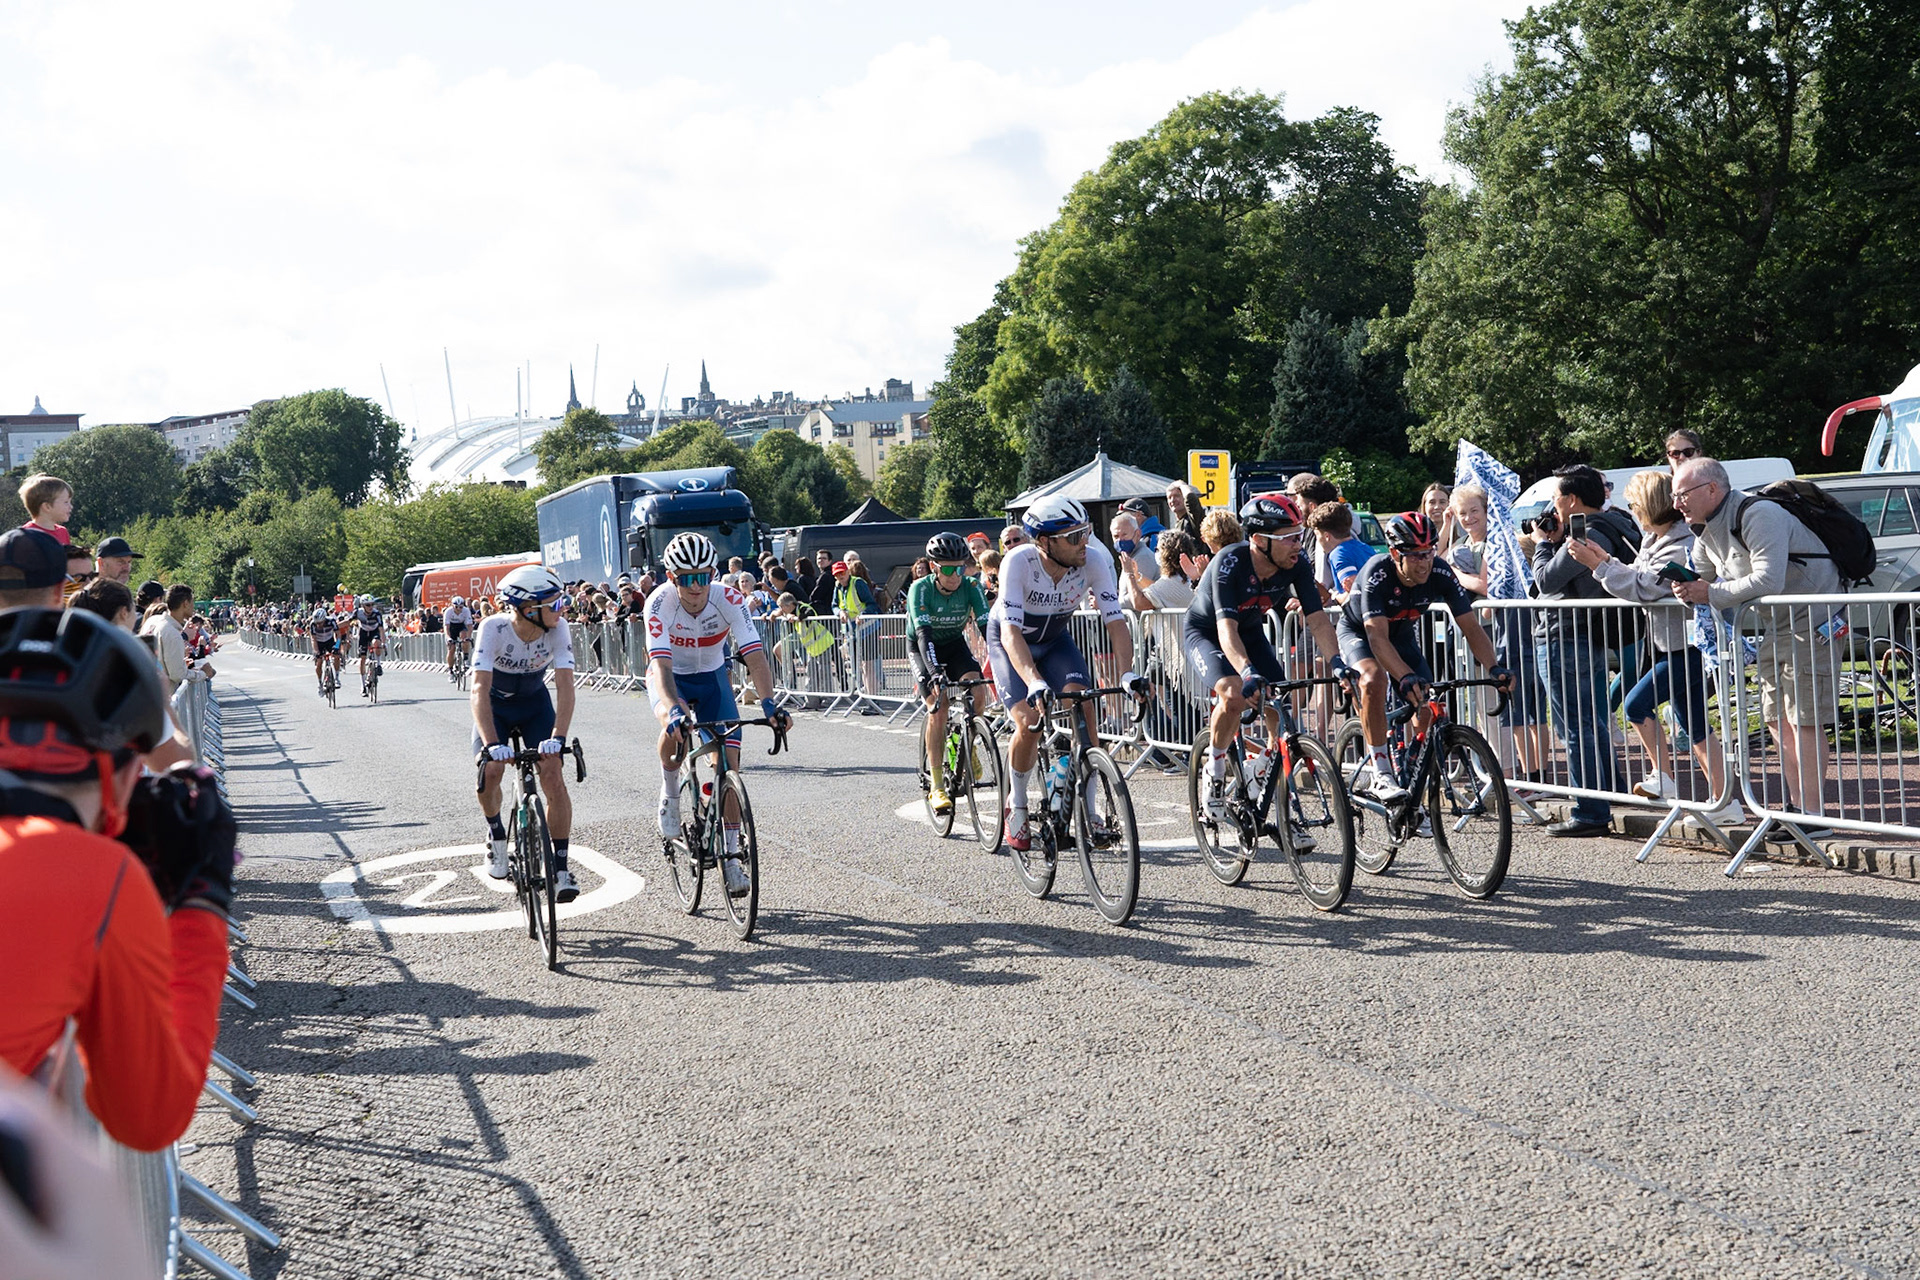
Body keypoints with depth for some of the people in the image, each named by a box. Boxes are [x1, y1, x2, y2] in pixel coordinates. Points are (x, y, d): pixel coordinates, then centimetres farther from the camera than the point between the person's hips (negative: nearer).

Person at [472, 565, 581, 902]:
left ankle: (560, 867, -5)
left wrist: (557, 736, -45)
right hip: (495, 704, -1)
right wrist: (491, 743, -49)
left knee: (554, 779, -15)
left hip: (535, 703, 1)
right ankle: (496, 834, 9)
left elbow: (565, 685, -30)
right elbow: (480, 689, -37)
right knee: (490, 769, -23)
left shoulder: (557, 629, -26)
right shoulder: (493, 628, -31)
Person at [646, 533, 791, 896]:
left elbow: (755, 657, -33)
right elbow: (661, 665, -39)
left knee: (728, 764, -9)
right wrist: (674, 709, -57)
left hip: (712, 677, 2)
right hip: (671, 678, -2)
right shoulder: (660, 602, -30)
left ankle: (731, 856, 4)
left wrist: (769, 702, -50)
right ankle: (669, 789, -4)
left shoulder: (728, 600, -27)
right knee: (676, 729, -35)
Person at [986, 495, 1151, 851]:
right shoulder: (1019, 562, -35)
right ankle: (1017, 806, 7)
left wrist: (1128, 674, -41)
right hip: (1010, 641, -3)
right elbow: (1012, 633, -42)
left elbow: (1116, 620, -26)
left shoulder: (1093, 560, -26)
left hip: (1055, 639, 3)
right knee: (1030, 722, -20)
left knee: (1082, 706, -22)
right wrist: (1035, 683, -57)